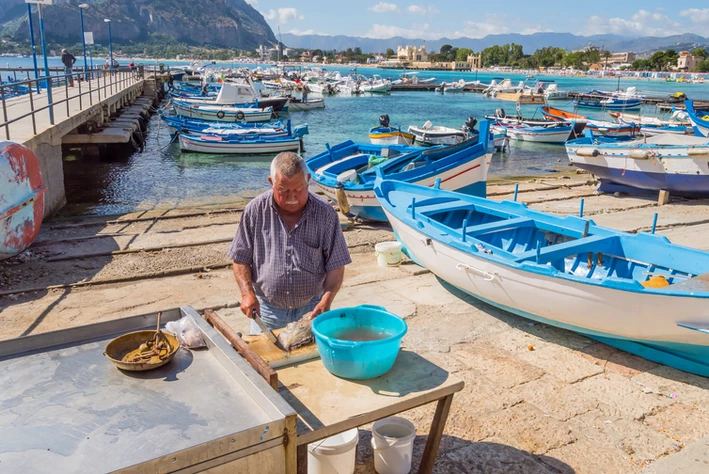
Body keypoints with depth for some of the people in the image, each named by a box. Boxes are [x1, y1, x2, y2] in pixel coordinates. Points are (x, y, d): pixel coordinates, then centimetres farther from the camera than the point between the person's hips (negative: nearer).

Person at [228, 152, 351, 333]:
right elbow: (241, 258, 2)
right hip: (267, 310, 0)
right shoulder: (255, 210, -4)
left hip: (311, 309, 0)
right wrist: (248, 293, -12)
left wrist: (324, 305, -17)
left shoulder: (325, 214, -7)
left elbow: (336, 266, -5)